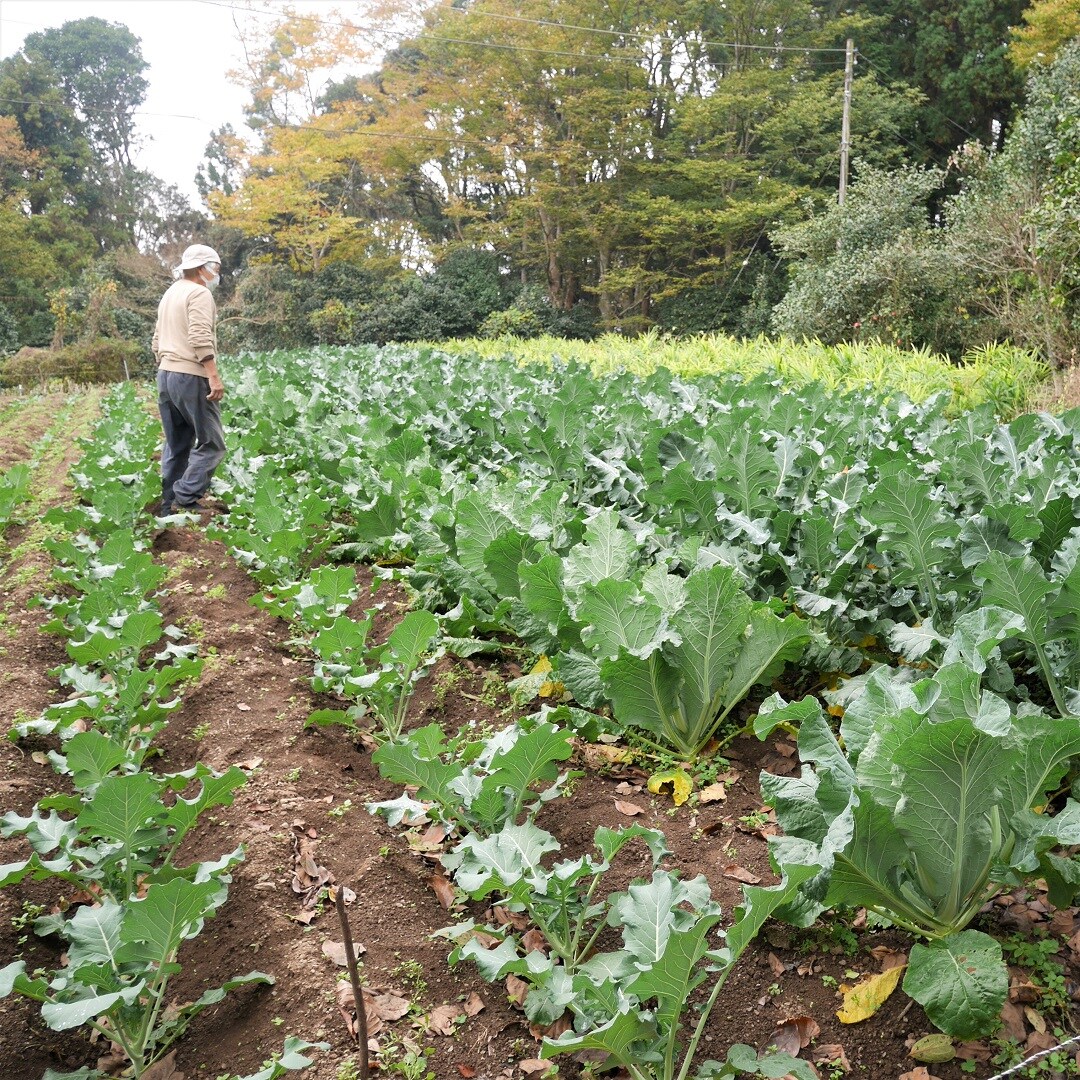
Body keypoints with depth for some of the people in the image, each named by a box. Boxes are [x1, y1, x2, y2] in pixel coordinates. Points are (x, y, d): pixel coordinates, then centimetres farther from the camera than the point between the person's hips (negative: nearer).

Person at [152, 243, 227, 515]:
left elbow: (157, 341, 23)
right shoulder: (200, 293, -8)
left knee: (176, 446, 12)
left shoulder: (170, 293, 21)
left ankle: (168, 505, 12)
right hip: (191, 376, -9)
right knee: (211, 443, -5)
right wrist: (214, 376, -23)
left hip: (166, 374, 9)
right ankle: (185, 499, -13)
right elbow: (201, 339, -20)